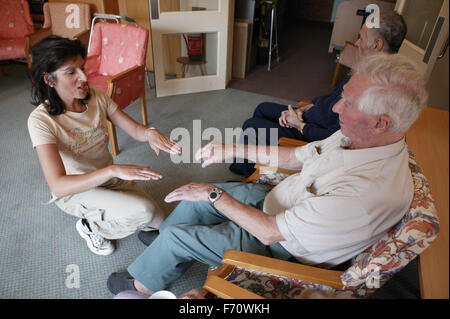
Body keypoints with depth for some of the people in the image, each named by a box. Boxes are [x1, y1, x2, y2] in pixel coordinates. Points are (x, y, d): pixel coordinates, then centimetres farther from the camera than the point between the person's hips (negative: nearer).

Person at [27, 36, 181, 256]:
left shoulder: (97, 98, -9)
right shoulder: (41, 120, -24)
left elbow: (135, 130, -7)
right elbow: (58, 185, -33)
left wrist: (150, 133, -32)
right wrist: (114, 170, -44)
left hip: (108, 178, 5)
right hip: (73, 191, -5)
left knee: (158, 222, -2)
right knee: (142, 211, -27)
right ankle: (89, 227, 3)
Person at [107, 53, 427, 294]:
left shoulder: (369, 192, -38)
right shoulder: (358, 136, -11)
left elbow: (269, 232, -32)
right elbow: (296, 156, 3)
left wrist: (215, 195, -19)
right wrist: (233, 149, 2)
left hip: (280, 247, -7)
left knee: (175, 236, -2)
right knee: (195, 197, 10)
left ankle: (138, 284, 31)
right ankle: (162, 239, 42)